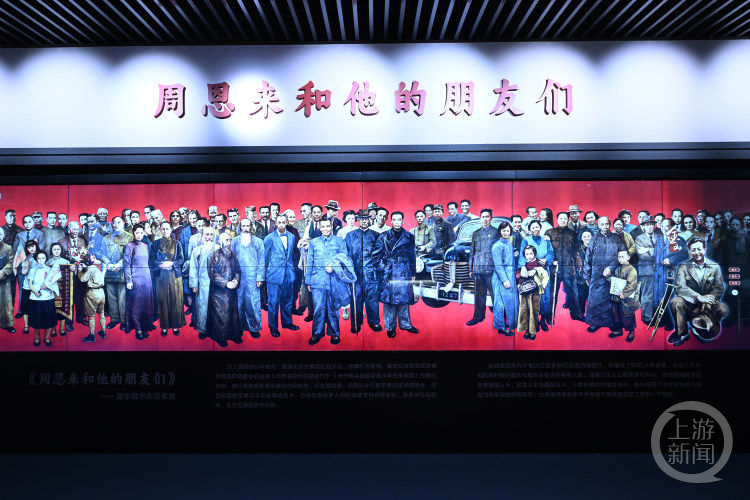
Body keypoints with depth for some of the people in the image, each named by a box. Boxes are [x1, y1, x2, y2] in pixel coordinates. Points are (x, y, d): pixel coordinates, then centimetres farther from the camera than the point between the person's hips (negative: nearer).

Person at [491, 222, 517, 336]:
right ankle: (501, 328, 1)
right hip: (501, 276, -8)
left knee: (511, 300, 11)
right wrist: (504, 280, -19)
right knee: (502, 302, -6)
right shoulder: (497, 245, -11)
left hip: (510, 276, 8)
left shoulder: (509, 244, 14)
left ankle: (508, 324, 21)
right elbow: (498, 265, -15)